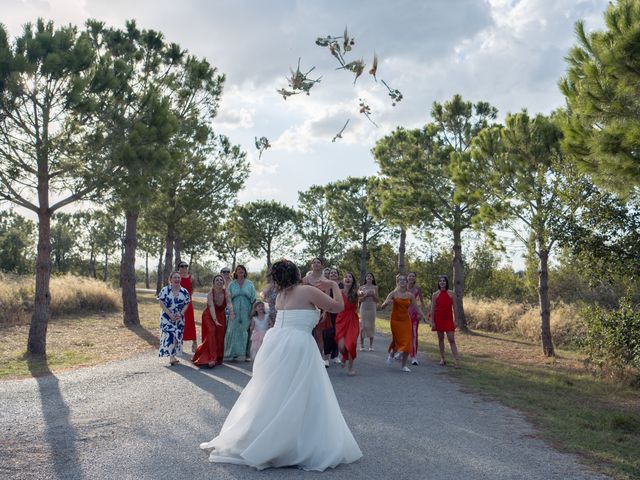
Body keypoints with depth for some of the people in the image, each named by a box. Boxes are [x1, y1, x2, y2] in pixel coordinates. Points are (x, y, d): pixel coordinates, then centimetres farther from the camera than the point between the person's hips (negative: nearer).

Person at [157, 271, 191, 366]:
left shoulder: (184, 291, 3)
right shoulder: (165, 290, -5)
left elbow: (186, 304, 2)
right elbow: (161, 303, -9)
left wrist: (180, 314, -14)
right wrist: (170, 314, -17)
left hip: (179, 318, 3)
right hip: (167, 318, -3)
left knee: (177, 336, 4)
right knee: (169, 335, -13)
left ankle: (173, 355, 15)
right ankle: (171, 357, -11)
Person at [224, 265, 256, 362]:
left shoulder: (250, 283, 7)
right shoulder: (232, 284, 9)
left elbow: (253, 298, 5)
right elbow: (229, 298, 5)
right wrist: (231, 310, -7)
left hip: (246, 311, -1)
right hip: (235, 311, 1)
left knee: (246, 331, -3)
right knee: (234, 331, -2)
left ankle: (247, 353, 3)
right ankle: (234, 353, 6)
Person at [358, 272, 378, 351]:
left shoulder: (375, 287, 7)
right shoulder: (362, 287, 6)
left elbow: (377, 300, 6)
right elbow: (359, 299, 3)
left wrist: (372, 295, -10)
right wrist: (365, 295, -12)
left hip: (372, 308, 1)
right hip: (364, 308, -1)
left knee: (371, 326, 0)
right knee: (362, 325, -4)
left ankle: (371, 345, 7)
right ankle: (361, 345, 2)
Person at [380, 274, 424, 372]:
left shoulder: (410, 295, 3)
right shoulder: (393, 293, -4)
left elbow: (416, 308, 6)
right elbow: (382, 307, -8)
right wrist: (387, 302, -29)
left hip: (406, 320, 2)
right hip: (395, 320, -2)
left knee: (407, 343, -4)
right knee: (397, 341, 1)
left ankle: (404, 365, 9)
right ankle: (391, 355, 35)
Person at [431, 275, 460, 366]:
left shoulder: (451, 293, 2)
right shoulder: (435, 295, 2)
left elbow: (454, 308, 3)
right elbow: (432, 309, 2)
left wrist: (455, 320, -1)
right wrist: (432, 322, -3)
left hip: (448, 319, -1)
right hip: (439, 319, 1)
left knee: (451, 339, -6)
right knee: (440, 339, 7)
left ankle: (457, 360, -9)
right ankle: (442, 359, 16)